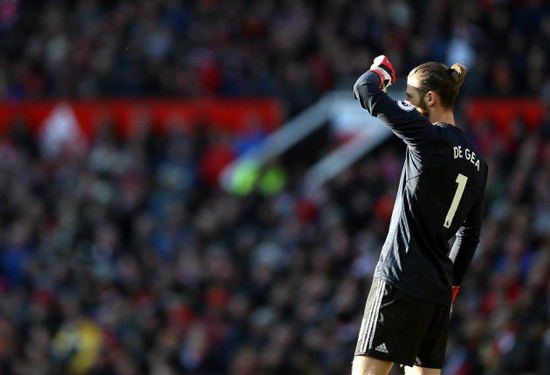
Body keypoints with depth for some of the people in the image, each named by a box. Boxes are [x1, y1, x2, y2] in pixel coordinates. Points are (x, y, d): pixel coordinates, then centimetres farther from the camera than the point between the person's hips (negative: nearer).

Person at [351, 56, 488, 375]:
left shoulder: (430, 137, -10)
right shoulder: (477, 162, 14)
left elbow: (365, 90, -8)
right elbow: (471, 233, 21)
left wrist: (381, 71, 14)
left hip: (401, 280, -8)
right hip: (439, 290, 8)